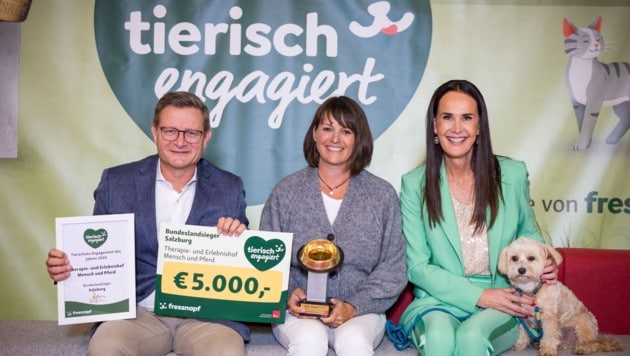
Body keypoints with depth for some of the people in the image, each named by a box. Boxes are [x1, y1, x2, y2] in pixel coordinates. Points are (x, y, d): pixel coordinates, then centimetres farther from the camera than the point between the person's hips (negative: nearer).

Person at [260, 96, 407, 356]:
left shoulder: (383, 196, 5)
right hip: (298, 311, 0)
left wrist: (354, 306, -12)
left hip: (361, 310, 0)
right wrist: (287, 295, -13)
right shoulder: (285, 193, 6)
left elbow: (393, 268, 2)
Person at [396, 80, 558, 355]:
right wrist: (479, 296, -13)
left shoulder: (513, 174, 1)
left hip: (500, 304, 1)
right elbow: (417, 267, -3)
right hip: (439, 300, -1)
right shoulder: (414, 184, -2)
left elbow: (528, 233, 19)